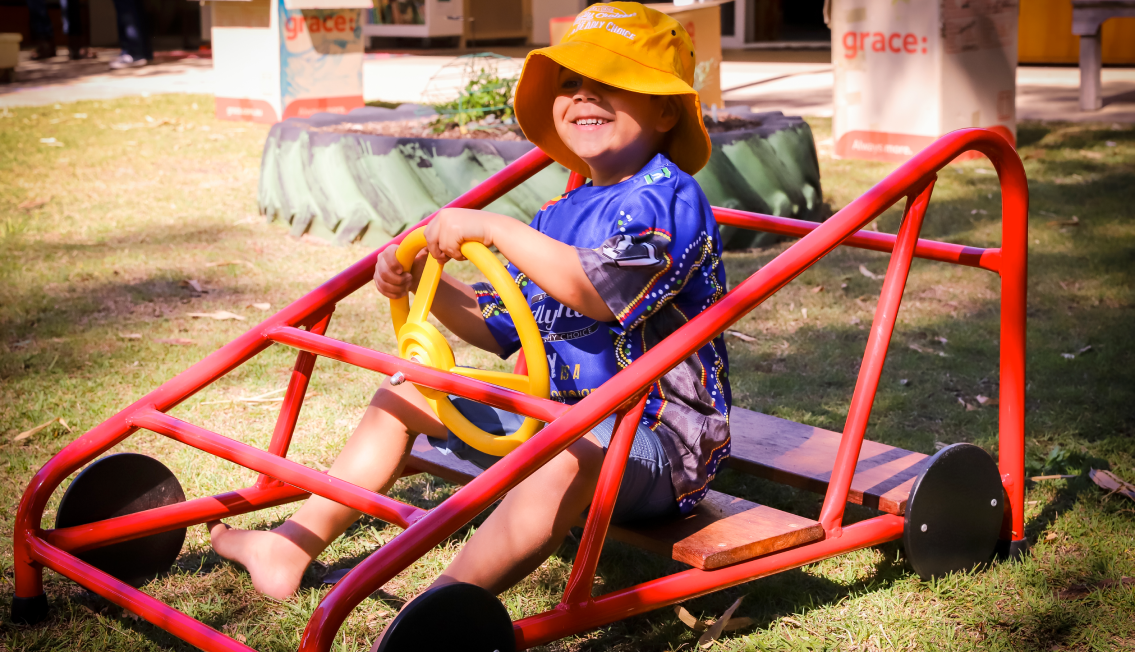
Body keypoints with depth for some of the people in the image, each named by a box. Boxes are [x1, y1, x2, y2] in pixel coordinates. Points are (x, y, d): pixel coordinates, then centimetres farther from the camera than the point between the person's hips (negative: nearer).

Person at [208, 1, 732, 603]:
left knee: (573, 454, -44)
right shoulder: (560, 215, 14)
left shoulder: (668, 197, -13)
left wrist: (495, 229, -30)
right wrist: (423, 281, -1)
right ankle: (288, 549, 12)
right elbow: (497, 326, 15)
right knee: (405, 396, 13)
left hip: (658, 439, -9)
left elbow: (602, 289, -32)